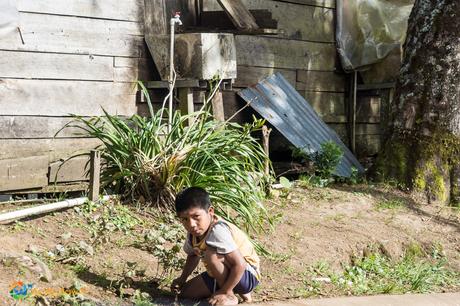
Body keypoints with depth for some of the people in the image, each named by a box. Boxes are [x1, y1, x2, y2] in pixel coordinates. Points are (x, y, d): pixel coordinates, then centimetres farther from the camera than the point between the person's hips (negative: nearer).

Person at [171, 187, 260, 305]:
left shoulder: (218, 231, -32)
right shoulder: (193, 233, -5)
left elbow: (240, 264, -34)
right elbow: (193, 255, 17)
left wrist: (225, 292, -26)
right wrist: (182, 278, 7)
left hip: (248, 275, -9)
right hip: (220, 275, 9)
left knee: (211, 254, -32)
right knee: (186, 292, 5)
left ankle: (230, 296, -10)